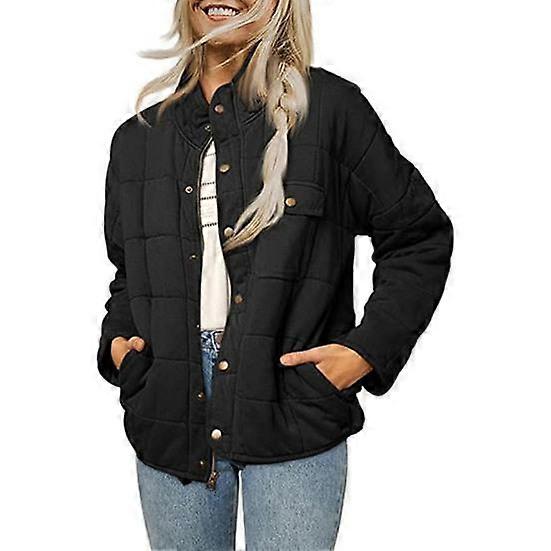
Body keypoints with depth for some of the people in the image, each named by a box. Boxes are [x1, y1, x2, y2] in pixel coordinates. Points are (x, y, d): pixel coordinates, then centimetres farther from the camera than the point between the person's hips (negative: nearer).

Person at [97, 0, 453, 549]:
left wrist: (368, 350, -7)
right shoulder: (136, 139, 12)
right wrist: (116, 342, 5)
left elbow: (420, 237, 3)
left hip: (294, 418, -3)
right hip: (170, 418, 4)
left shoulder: (328, 106, 0)